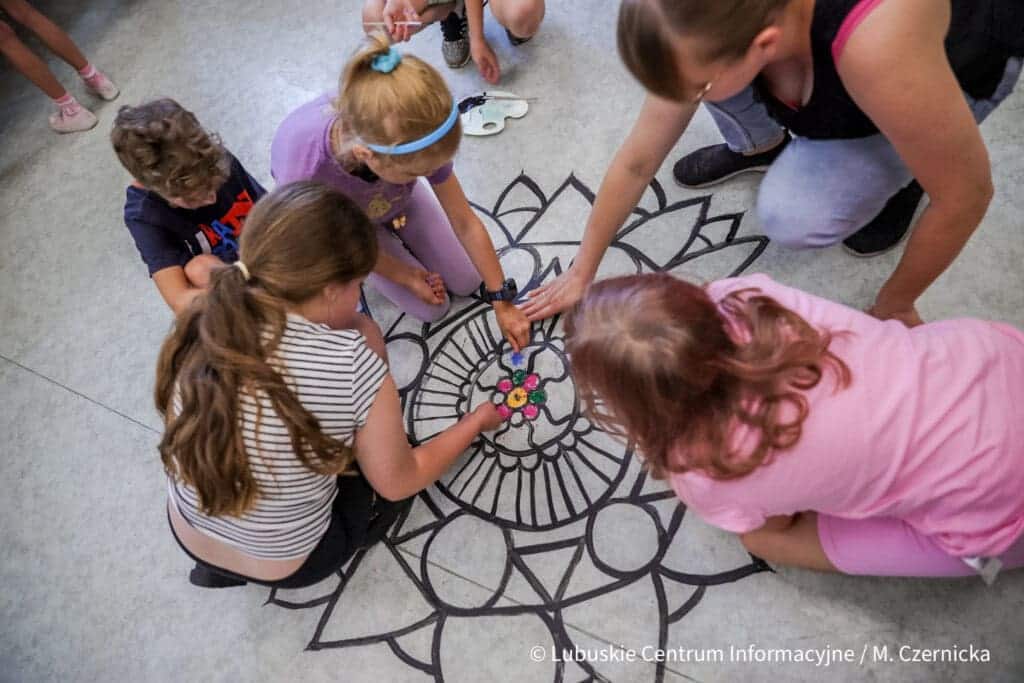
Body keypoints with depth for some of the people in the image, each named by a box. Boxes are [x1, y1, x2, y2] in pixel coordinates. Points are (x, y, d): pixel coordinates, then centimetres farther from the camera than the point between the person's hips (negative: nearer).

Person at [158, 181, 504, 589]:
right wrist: (476, 422, -1)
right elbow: (397, 484, -15)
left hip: (188, 537, 5)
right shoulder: (353, 365, -32)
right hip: (287, 564, -4)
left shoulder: (202, 323, -19)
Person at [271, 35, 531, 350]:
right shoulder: (303, 175, -46)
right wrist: (407, 276, -8)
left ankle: (395, 226, 25)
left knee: (466, 284, 8)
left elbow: (466, 223, -24)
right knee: (431, 309, -1)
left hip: (397, 198, 2)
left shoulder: (412, 140, -38)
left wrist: (502, 302, -17)